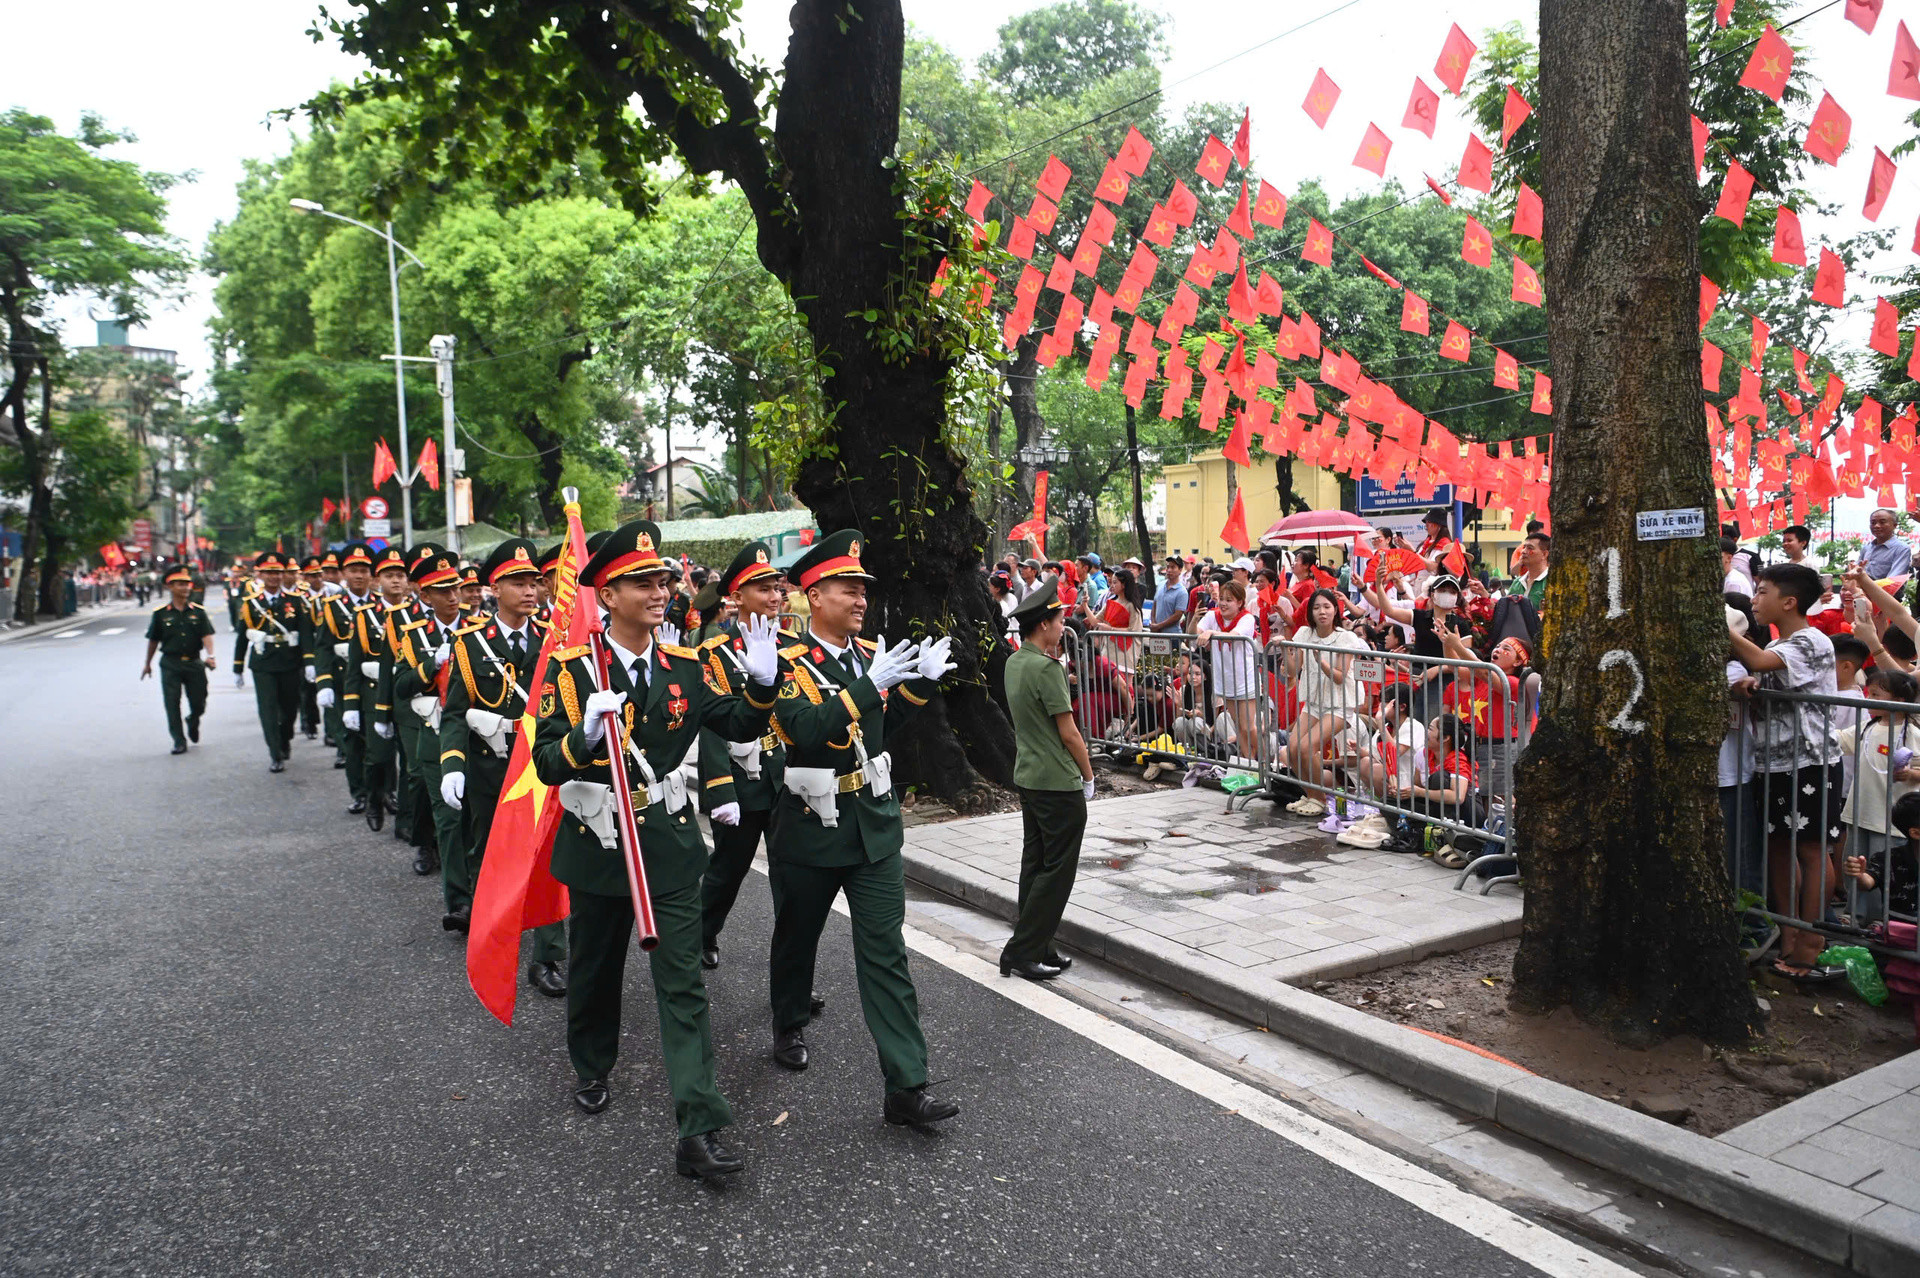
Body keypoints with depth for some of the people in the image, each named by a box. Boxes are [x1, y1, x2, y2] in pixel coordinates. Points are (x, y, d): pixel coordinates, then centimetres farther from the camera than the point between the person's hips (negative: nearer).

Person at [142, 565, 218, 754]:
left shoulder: (198, 611, 1)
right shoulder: (161, 613, 0)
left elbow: (207, 635, -8)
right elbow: (153, 640, 9)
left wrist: (210, 655, -24)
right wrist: (147, 664, 16)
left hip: (194, 663, 1)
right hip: (170, 664, -1)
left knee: (199, 704, 7)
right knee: (172, 704, -3)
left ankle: (193, 723, 39)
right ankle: (179, 741, 6)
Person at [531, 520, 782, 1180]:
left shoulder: (685, 666, -1)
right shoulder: (572, 669, -9)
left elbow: (740, 726, 4)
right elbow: (546, 763, -13)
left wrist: (762, 682, -15)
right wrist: (586, 735, -33)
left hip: (669, 843, 1)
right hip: (597, 845, 0)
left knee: (683, 983, -3)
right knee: (595, 970, 20)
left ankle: (699, 1132, -2)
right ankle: (592, 1069, 48)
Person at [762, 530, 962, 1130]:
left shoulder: (869, 653, 4)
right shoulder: (788, 661, -13)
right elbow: (808, 731, -29)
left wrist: (919, 682, 2)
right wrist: (869, 683, -31)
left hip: (875, 822, 3)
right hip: (809, 829, -3)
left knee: (885, 951, -1)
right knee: (797, 938, 19)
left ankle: (906, 1086, 0)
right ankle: (790, 1027, 47)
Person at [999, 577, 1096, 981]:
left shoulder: (1014, 662, 7)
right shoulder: (1046, 668, -19)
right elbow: (1069, 733, -17)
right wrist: (1089, 776, -4)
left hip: (1027, 777, 9)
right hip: (1059, 784, -9)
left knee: (1035, 864, 14)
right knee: (1057, 871, -1)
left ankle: (1037, 950, 22)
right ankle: (1022, 953, 1)